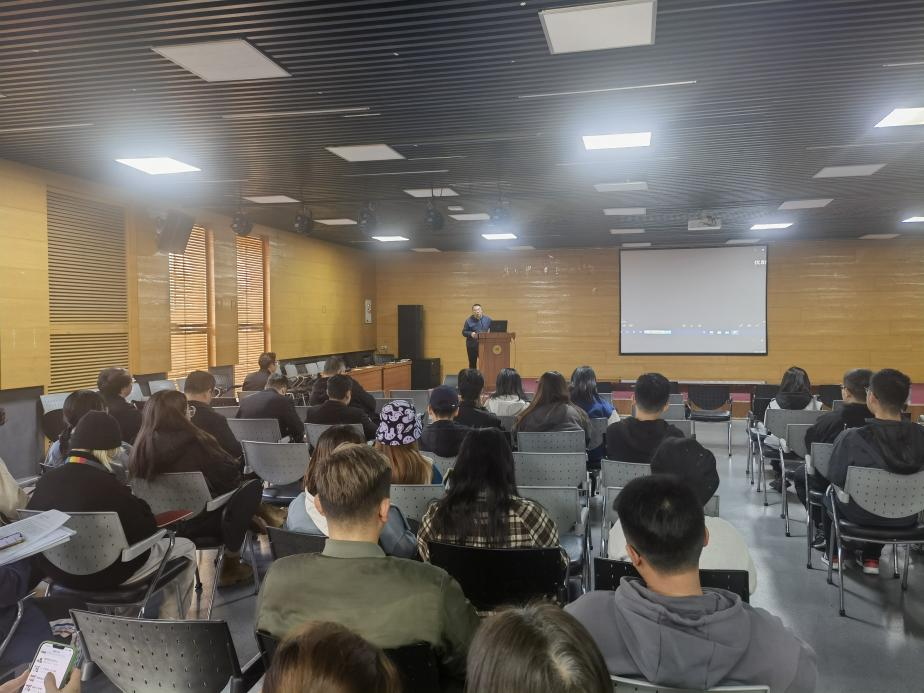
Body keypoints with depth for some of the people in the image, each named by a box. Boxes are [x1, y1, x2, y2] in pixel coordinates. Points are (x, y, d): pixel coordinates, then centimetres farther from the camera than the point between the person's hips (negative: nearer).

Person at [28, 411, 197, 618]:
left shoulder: (46, 480, -10)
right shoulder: (106, 485, -27)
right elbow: (146, 531, -19)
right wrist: (138, 503, -1)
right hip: (103, 574, -7)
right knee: (186, 548, 11)